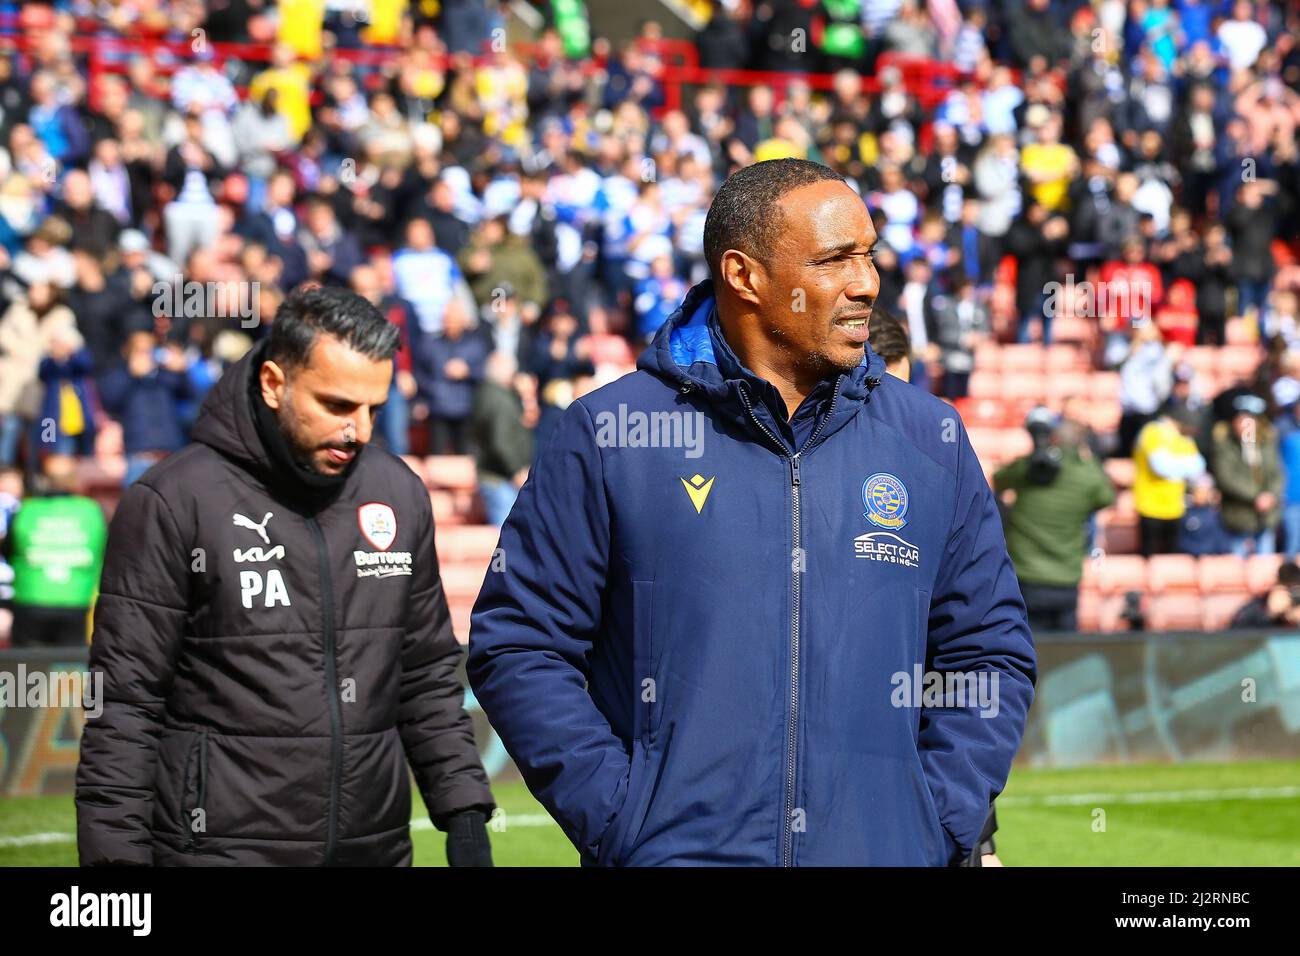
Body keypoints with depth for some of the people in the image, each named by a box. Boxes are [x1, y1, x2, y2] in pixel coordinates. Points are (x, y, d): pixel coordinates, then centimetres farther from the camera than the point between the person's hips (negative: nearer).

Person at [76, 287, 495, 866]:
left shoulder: (399, 495, 8)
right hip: (220, 847, -5)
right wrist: (116, 851, -12)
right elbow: (123, 704, -7)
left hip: (377, 848, 5)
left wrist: (465, 813, 7)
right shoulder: (174, 502, -8)